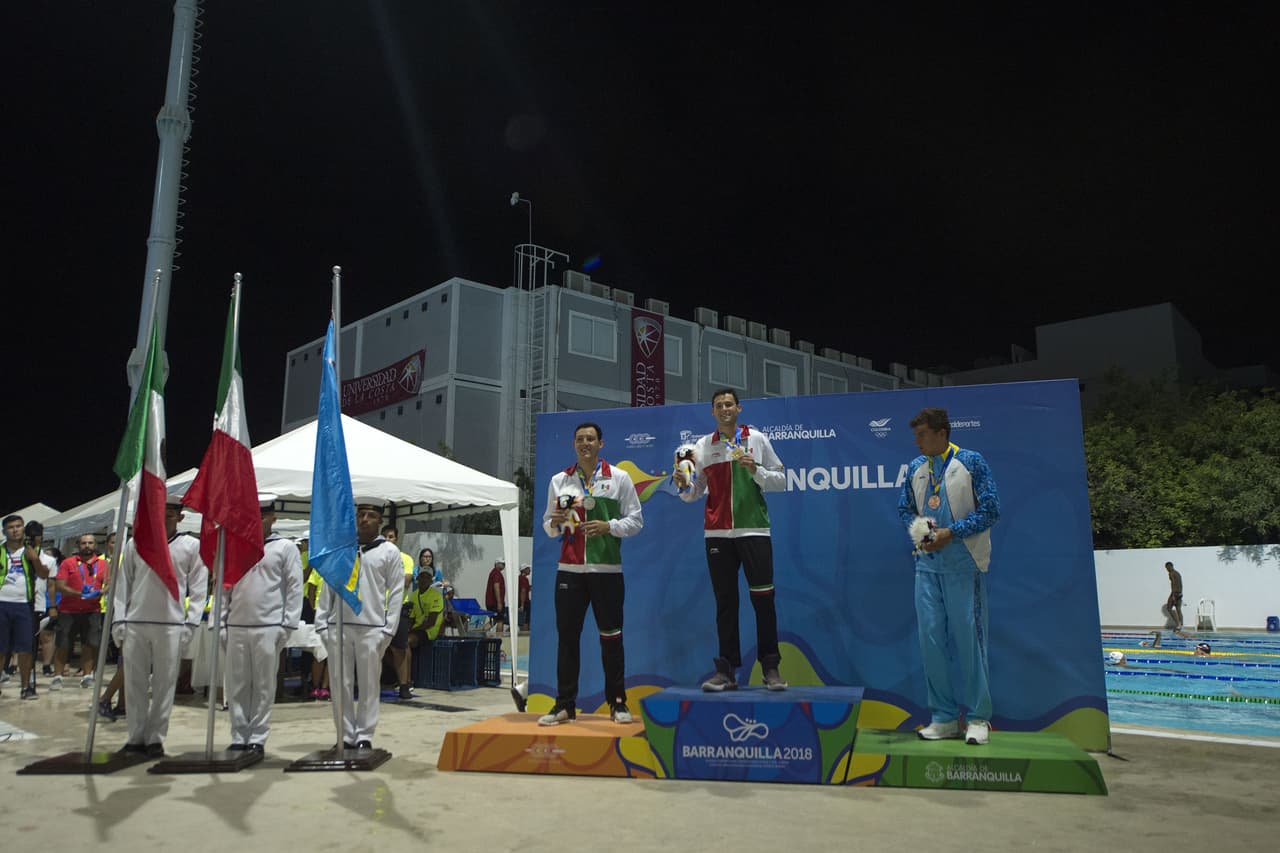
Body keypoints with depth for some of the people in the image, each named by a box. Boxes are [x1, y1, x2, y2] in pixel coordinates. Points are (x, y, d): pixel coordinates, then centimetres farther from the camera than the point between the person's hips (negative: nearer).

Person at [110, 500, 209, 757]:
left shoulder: (192, 546, 3)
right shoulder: (135, 543, 10)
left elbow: (199, 589, 2)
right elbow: (122, 584, 11)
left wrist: (190, 624, -5)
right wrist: (119, 620, 3)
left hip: (171, 625, -2)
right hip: (135, 623, 2)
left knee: (164, 684, 1)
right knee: (135, 682, 6)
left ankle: (155, 738, 11)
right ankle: (136, 737, 16)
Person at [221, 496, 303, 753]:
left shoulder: (285, 548, 2)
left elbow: (295, 589, -2)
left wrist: (288, 625, -7)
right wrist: (221, 623, 8)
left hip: (268, 627, -4)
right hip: (236, 626, 4)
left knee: (264, 685, 1)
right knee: (237, 685, 7)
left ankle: (257, 738, 9)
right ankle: (239, 737, 15)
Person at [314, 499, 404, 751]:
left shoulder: (389, 551, 4)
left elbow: (396, 592, 1)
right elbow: (328, 587, 12)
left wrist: (388, 628, -5)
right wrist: (322, 622, 5)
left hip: (371, 627, -2)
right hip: (338, 626, 3)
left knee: (369, 684, 2)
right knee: (340, 684, 5)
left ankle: (364, 736, 11)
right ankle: (346, 736, 14)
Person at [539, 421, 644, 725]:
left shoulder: (619, 478, 3)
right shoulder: (559, 481, 10)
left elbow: (635, 520, 2)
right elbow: (549, 527, 15)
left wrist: (609, 526, -13)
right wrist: (555, 523, -7)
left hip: (607, 569, -2)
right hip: (569, 569, 2)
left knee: (611, 637, 4)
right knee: (567, 636, 3)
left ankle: (618, 703, 15)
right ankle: (564, 705, 11)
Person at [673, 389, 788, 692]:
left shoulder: (757, 439, 7)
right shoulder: (703, 445, 11)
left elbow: (780, 480, 6)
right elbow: (693, 493, 12)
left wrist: (756, 470, -11)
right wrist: (684, 485, -9)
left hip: (753, 528, -2)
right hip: (717, 532, 2)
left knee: (763, 598, -2)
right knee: (725, 601, 4)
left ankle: (770, 668, 7)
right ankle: (726, 670, 10)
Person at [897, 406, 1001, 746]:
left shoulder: (971, 462, -4)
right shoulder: (916, 467, 11)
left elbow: (990, 509, -7)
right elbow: (904, 508, 19)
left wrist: (951, 533, -14)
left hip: (964, 564, -5)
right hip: (927, 562, 5)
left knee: (968, 638, -1)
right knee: (930, 638, 3)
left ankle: (977, 718, 11)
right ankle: (944, 717, 14)